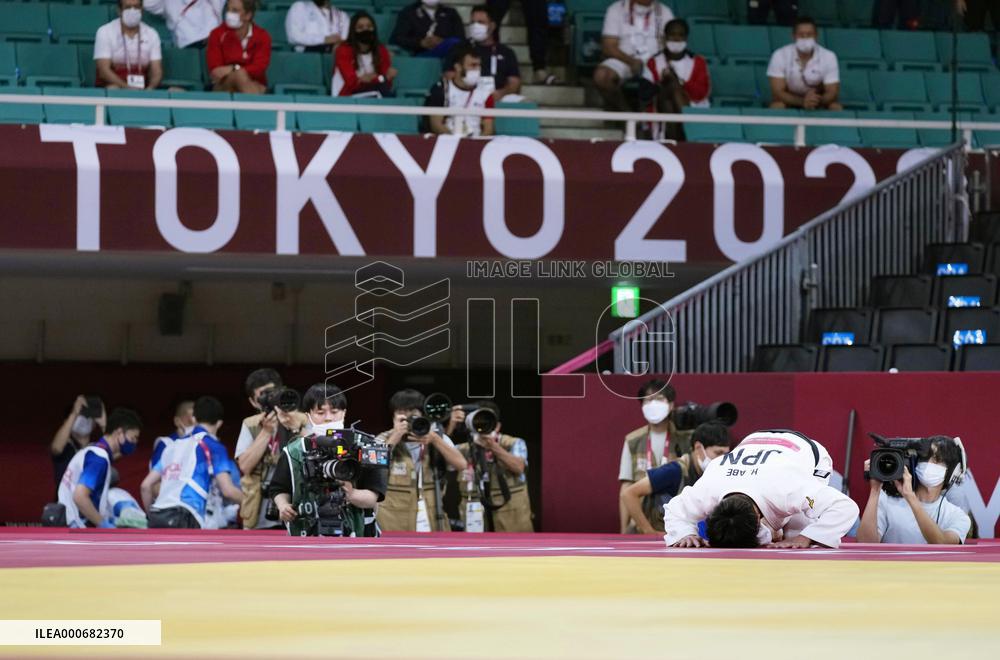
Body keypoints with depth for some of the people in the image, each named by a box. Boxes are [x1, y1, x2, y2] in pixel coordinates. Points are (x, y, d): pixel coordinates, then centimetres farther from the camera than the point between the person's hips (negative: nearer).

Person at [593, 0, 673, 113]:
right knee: (601, 76, -31)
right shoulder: (616, 10, 1)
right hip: (623, 60, -1)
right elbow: (608, 47, -5)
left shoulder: (663, 12, 5)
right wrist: (631, 61, -23)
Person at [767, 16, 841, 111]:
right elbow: (777, 93, -23)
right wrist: (802, 101, -42)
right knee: (777, 106, -33)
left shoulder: (828, 57, -16)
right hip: (791, 102, -1)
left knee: (836, 108, -27)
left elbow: (832, 92, -17)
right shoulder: (780, 56, -20)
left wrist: (818, 100, -42)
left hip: (819, 104, 1)